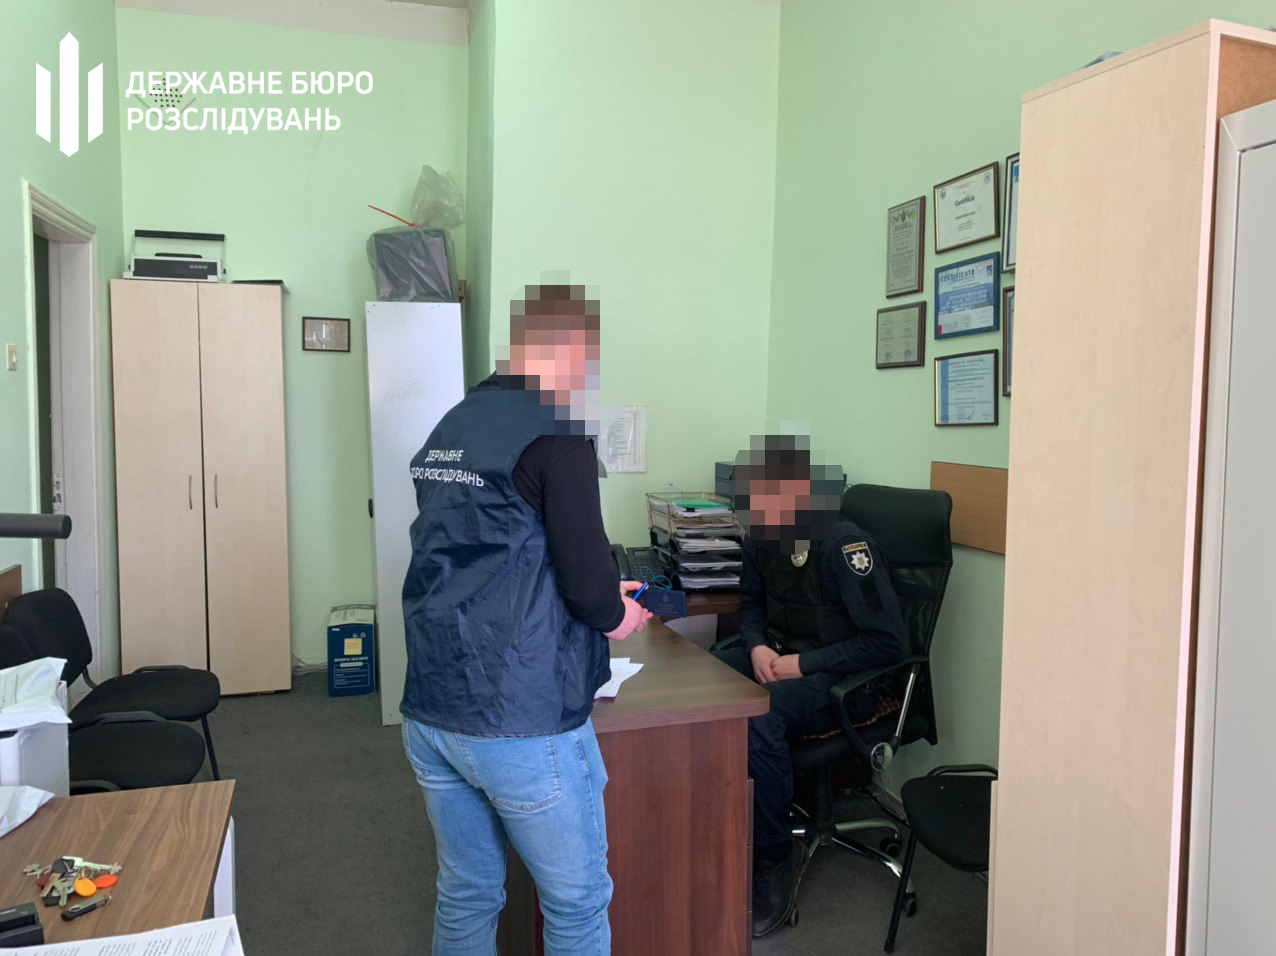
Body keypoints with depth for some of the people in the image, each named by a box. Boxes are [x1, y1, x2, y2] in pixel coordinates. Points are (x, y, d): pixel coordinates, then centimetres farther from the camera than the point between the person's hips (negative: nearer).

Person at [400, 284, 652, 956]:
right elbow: (587, 585, -18)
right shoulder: (556, 433, -15)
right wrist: (615, 615, 4)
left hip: (429, 716, 8)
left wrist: (595, 593, 21)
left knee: (465, 895, 21)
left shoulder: (448, 428, 10)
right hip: (520, 726, -7)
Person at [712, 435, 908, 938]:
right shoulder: (762, 537, 1)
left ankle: (776, 856, -12)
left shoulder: (843, 546, -21)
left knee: (757, 716, -35)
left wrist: (804, 664, -20)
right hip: (779, 658, 7)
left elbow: (889, 641, -19)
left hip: (844, 679, -7)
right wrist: (757, 647, -3)